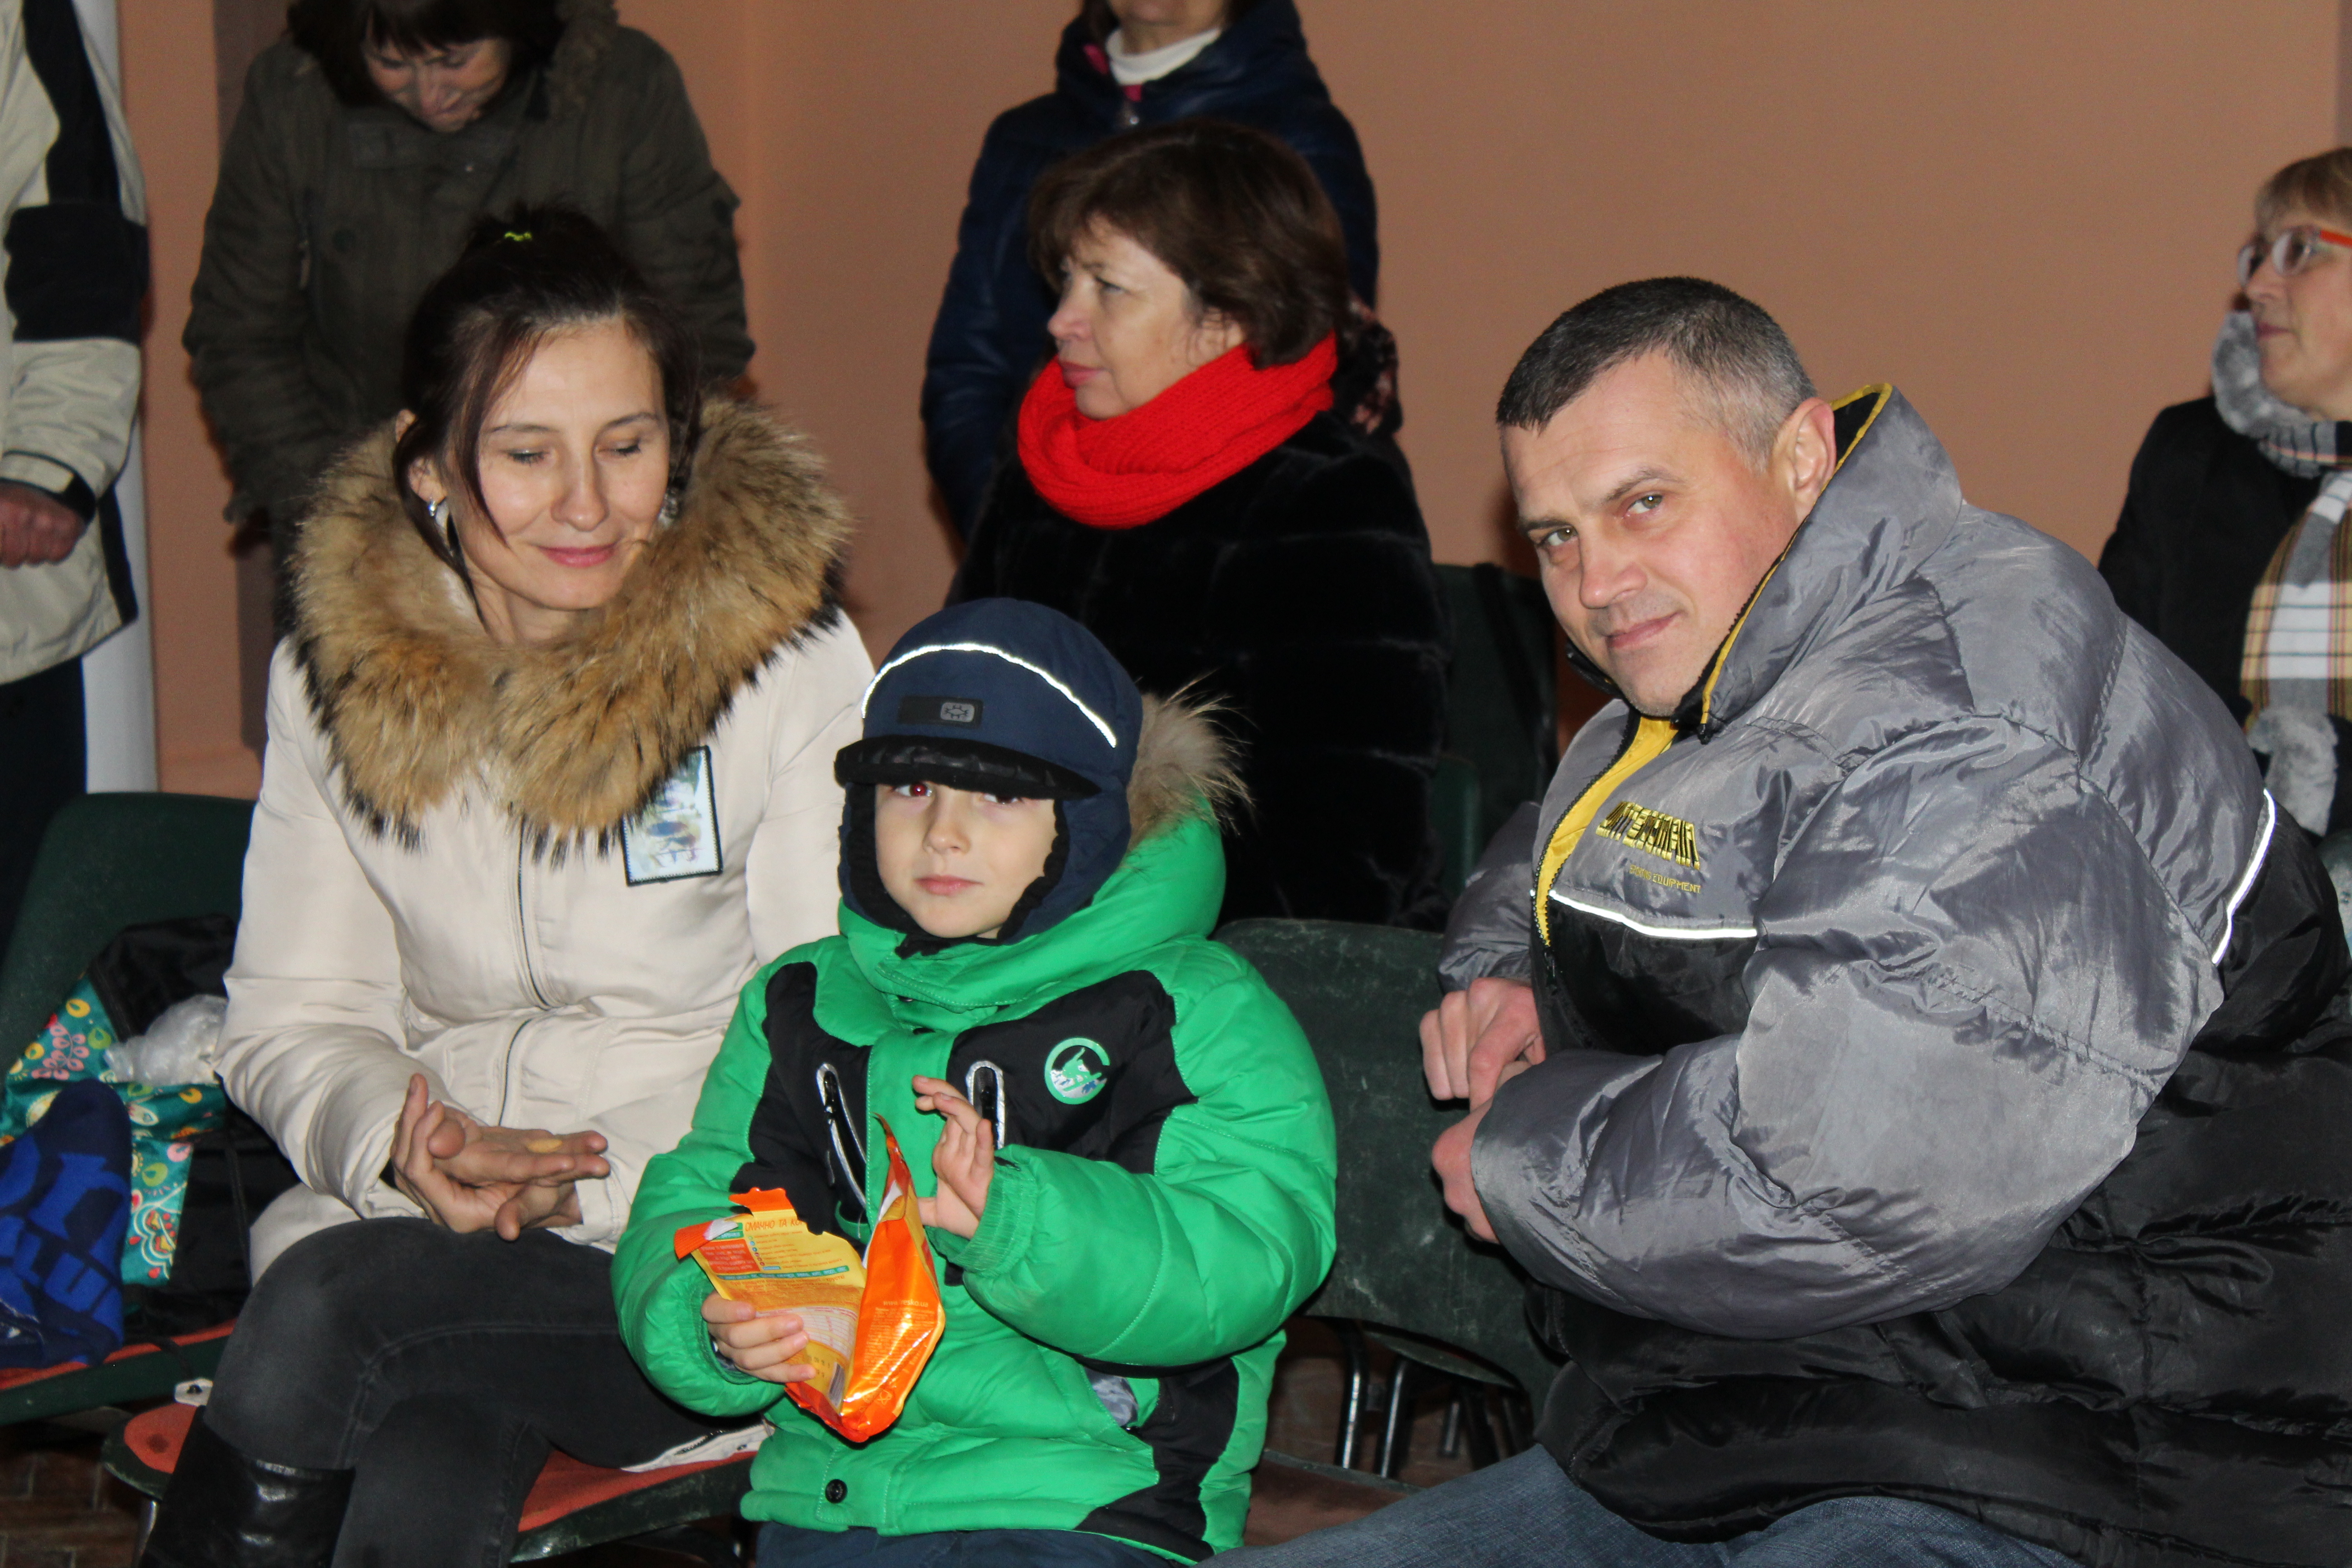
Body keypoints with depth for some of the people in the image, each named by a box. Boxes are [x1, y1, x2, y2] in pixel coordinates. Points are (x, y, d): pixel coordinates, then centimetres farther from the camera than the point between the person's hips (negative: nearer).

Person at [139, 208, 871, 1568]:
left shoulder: (793, 666, -5)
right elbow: (292, 1016, 10)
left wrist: (607, 1188, -19)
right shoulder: (340, 671, 6)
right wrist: (399, 1142, -12)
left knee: (328, 1302, -29)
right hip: (429, 1224, 2)